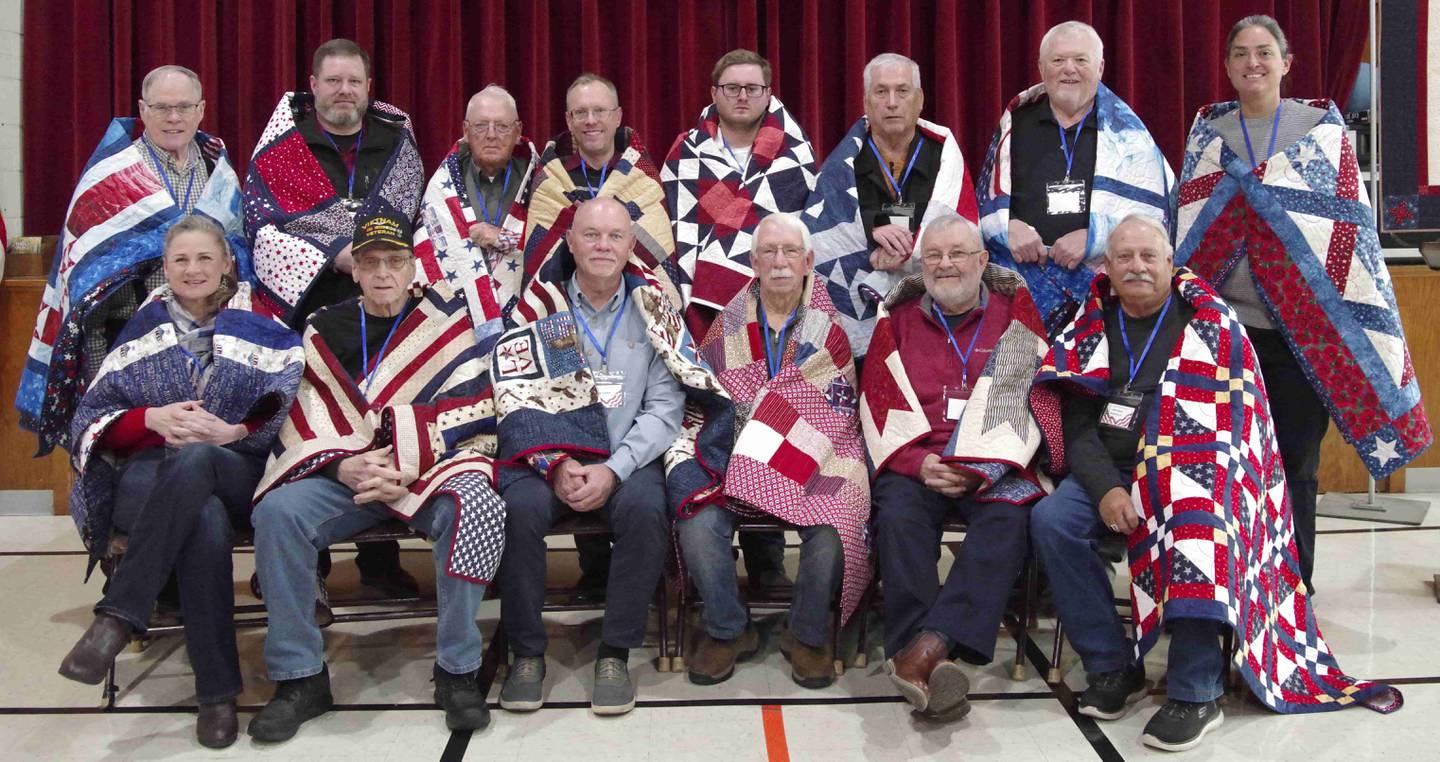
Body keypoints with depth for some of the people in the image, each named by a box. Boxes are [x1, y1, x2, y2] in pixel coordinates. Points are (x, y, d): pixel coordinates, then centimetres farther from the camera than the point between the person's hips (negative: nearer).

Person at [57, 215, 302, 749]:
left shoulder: (261, 329, 14)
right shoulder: (140, 330, 18)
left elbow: (289, 412, 2)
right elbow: (92, 416, 11)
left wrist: (236, 431, -15)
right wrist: (151, 419, -8)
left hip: (236, 473, 0)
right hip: (147, 475, 1)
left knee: (195, 459, -40)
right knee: (207, 520, -37)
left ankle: (118, 618, -37)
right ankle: (217, 692, -31)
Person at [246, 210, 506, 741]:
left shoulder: (448, 322, 3)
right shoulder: (325, 330, 11)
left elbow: (471, 415, -5)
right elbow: (306, 421, 6)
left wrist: (403, 464, -16)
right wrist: (343, 466, -14)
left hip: (432, 469, -2)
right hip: (343, 476, 3)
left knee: (474, 508, -34)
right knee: (278, 511, -25)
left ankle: (458, 671, -20)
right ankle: (300, 677, -13)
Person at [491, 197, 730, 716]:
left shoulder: (653, 309, 5)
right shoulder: (538, 305, 4)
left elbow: (666, 406, -1)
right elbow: (515, 396, -2)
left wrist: (613, 470, -14)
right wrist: (556, 465, -16)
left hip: (628, 458, 0)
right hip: (547, 455, 0)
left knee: (647, 508, -31)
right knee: (517, 507, -30)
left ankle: (615, 653, -14)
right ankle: (527, 652, -11)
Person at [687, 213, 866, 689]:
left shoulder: (831, 320, 4)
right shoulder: (728, 322, 10)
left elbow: (839, 407, 2)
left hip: (816, 457, -1)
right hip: (736, 455, 2)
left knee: (831, 530, -30)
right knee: (698, 525, -25)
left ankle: (809, 636, -1)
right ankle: (728, 631, 1)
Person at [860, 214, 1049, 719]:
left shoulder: (1015, 313, 12)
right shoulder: (897, 319, 16)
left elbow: (1033, 398, 1)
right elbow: (878, 405, 10)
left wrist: (981, 467, -14)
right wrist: (919, 462, -9)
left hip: (996, 465, -1)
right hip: (914, 463, 1)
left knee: (1008, 519, -33)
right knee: (898, 517, -31)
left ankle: (930, 643, -43)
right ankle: (930, 665, -37)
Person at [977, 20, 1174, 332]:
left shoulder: (1124, 131, 6)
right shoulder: (1017, 122, 12)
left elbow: (1151, 209, -1)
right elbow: (988, 197, 14)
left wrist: (1092, 237, -15)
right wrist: (1008, 228, -8)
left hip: (1103, 281, -1)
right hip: (1023, 283, 1)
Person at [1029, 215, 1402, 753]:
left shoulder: (1210, 322, 2)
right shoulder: (1092, 327, 11)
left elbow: (1227, 420, -7)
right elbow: (1077, 421, 3)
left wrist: (1166, 479, -20)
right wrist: (1106, 489, -14)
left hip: (1191, 473, -3)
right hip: (1107, 472, 3)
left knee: (1196, 523, -35)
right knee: (1050, 520, -23)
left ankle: (1196, 694, -26)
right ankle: (1112, 667, -12)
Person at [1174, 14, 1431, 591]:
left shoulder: (1322, 126, 6)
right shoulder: (1207, 133, 10)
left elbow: (1350, 221, 4)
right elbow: (1187, 223, 10)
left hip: (1305, 324, -1)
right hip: (1225, 322, 1)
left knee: (1296, 461, 4)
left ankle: (1294, 585, 16)